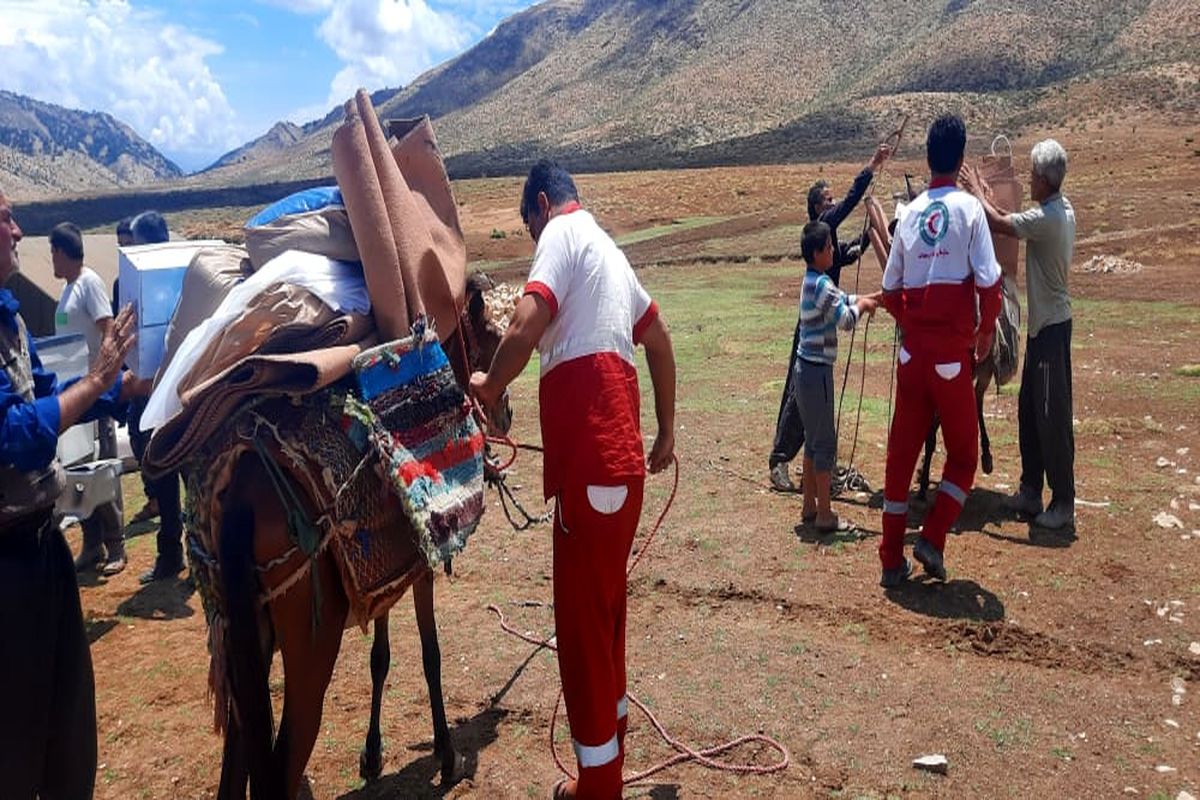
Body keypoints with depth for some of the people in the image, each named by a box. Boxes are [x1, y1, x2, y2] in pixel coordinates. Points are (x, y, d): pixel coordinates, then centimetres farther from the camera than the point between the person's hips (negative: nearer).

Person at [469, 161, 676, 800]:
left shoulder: (562, 233, -1)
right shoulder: (607, 249, 25)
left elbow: (525, 329, -17)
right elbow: (659, 341, 29)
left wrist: (489, 385, 1)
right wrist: (666, 431, 34)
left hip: (589, 460, -9)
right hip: (621, 456, 9)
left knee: (582, 616, 1)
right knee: (604, 606, 22)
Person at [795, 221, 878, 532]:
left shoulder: (813, 281, 12)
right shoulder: (822, 284, -17)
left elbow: (842, 300, 22)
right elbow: (846, 320, -17)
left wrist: (867, 298, 9)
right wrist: (862, 304, 1)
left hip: (806, 367, 10)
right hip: (817, 370, -10)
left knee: (814, 439, 16)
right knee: (825, 442, -3)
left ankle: (810, 506, 25)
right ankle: (824, 515, 3)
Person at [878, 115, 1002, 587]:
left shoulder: (910, 213, 7)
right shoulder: (969, 208, -5)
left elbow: (890, 290, 9)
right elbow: (988, 282, -12)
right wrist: (985, 332, 4)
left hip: (912, 351, 4)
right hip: (952, 353, -4)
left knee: (901, 452, 9)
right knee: (963, 453, 13)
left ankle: (892, 559, 15)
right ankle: (932, 540, 2)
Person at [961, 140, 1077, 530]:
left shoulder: (1047, 218, -21)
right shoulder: (1062, 209, 8)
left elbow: (999, 224, -17)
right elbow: (1012, 221, 14)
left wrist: (977, 192, -1)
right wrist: (987, 196, 13)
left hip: (1051, 326, -10)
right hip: (1043, 322, 10)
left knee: (1053, 414, -4)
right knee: (1029, 411, 15)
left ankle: (1064, 502, 5)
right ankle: (1031, 491, 24)